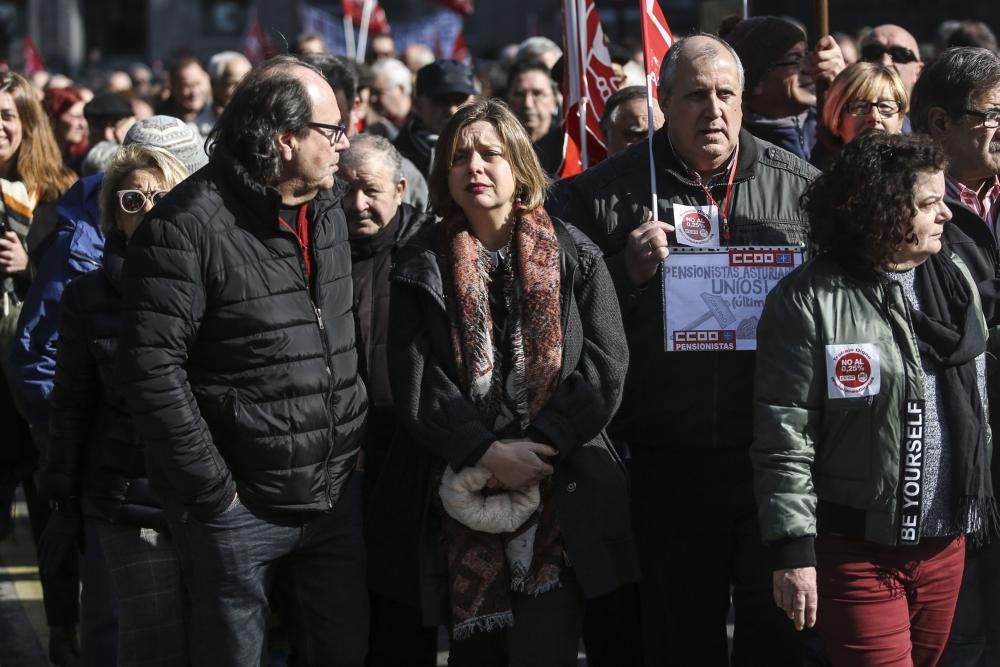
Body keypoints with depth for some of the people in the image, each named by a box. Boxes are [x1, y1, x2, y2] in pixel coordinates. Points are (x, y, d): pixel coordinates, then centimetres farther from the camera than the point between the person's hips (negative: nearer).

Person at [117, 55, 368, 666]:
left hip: (336, 497, 6)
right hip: (241, 506, -6)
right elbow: (152, 368, -19)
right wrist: (211, 492, -17)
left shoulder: (330, 208, 8)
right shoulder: (189, 226, -15)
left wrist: (356, 441, 11)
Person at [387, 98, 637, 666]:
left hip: (562, 493, -1)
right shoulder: (421, 267, 7)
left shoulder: (574, 256, 6)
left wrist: (535, 447, -12)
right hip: (462, 494, 1)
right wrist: (487, 454, -13)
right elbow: (415, 384, -1)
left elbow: (605, 366, -2)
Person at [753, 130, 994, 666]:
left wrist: (981, 505, 17)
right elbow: (785, 436, -13)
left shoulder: (955, 278, 8)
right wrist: (793, 549, -15)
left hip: (946, 540, 6)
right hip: (857, 547, -6)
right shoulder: (809, 302, -12)